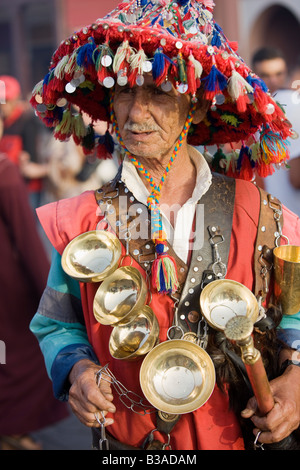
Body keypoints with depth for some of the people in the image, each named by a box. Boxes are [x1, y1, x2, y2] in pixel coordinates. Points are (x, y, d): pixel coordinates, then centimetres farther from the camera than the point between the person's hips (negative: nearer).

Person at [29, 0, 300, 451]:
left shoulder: (256, 212, -9)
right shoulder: (85, 221, -9)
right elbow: (57, 325, 1)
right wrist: (76, 369, -18)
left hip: (246, 435, 0)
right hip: (128, 441, 0)